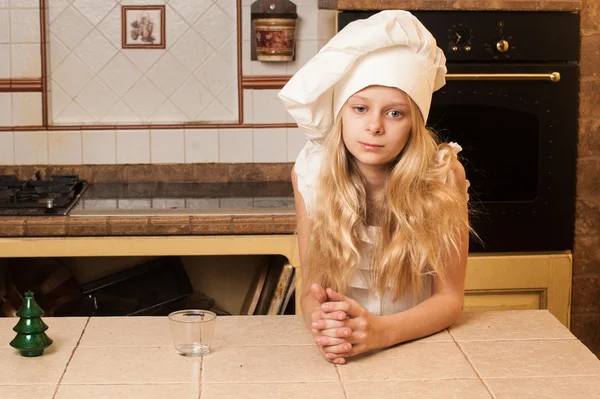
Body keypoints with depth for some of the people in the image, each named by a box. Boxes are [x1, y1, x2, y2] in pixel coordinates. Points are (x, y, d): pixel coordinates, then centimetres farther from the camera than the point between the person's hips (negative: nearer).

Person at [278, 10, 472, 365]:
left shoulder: (443, 174, -14)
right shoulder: (311, 172, -10)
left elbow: (450, 297, -11)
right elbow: (312, 290, -7)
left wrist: (380, 330, -29)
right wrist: (323, 320, -30)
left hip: (420, 343, -1)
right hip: (342, 353, 1)